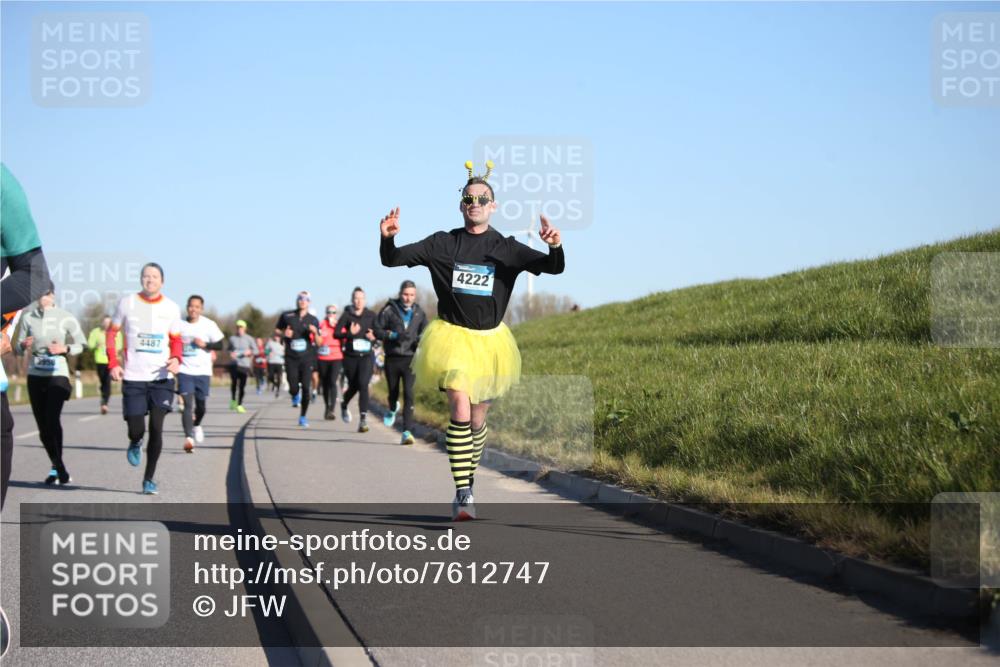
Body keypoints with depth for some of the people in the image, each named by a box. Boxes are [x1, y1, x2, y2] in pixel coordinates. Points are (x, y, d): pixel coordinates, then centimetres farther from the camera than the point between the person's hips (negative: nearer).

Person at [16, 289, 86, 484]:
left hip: (57, 375, -3)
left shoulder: (65, 318, -2)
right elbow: (19, 345, 10)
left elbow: (80, 345, 4)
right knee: (43, 427, 5)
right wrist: (24, 346, -13)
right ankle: (57, 467, 19)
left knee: (52, 419, -22)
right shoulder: (28, 318, 4)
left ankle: (58, 468, -15)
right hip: (35, 375, 3)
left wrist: (65, 349, -15)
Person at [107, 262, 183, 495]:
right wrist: (113, 364, -2)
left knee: (156, 428, -8)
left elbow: (176, 340, 14)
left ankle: (149, 479, 5)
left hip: (161, 378, 1)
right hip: (133, 378, 0)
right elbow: (112, 333, 9)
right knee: (136, 430, -3)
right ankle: (135, 444, 36)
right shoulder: (127, 303, 0)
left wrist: (176, 359, -7)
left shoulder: (171, 308, 4)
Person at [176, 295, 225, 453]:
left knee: (201, 406, 9)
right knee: (187, 404, -14)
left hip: (203, 371, 0)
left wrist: (205, 344, -15)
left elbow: (220, 345, 0)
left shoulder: (209, 325, -1)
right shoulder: (180, 325, 4)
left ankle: (196, 425, 42)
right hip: (185, 370, 0)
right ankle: (189, 437, -20)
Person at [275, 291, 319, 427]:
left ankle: (303, 417, 8)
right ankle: (295, 396, 34)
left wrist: (315, 332, -18)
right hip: (291, 358, 0)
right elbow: (276, 330, 14)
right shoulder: (287, 316, 2)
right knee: (293, 388, -5)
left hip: (307, 358, 0)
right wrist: (284, 334, -7)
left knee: (306, 388, -8)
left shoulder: (313, 320, 2)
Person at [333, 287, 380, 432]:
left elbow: (378, 332, 11)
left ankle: (363, 419, -18)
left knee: (363, 384, -17)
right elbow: (336, 333, -7)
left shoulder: (371, 315, 4)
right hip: (350, 356, 0)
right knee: (353, 386, 11)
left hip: (366, 356, 0)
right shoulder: (347, 315, -2)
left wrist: (374, 337, -11)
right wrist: (349, 333, -24)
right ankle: (344, 405, 45)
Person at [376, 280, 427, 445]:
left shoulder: (419, 312, 6)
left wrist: (421, 341, -3)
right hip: (392, 358, 0)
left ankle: (407, 431, -15)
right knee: (393, 391, 15)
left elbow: (424, 331, 19)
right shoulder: (389, 310, -3)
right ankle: (392, 409, 51)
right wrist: (394, 335, -18)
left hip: (410, 359, 0)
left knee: (409, 394, -13)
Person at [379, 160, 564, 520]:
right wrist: (387, 236, -26)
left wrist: (555, 246, -33)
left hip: (489, 340, 2)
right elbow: (391, 259, -3)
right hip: (452, 336, -2)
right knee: (460, 412, -20)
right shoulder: (442, 244, -2)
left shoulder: (507, 249, -1)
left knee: (477, 421, 13)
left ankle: (466, 487, 33)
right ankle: (464, 494, -19)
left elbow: (554, 267, -10)